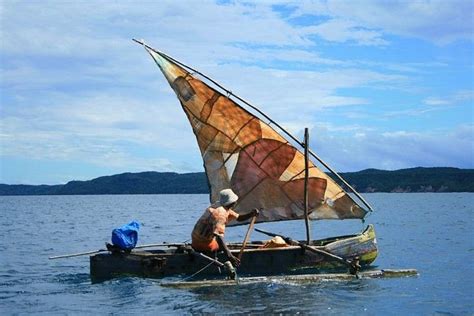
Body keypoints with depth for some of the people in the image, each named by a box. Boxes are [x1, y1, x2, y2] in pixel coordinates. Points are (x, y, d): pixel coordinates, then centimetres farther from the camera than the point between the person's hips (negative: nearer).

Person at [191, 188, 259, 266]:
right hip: (204, 243, -9)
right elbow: (218, 235, -34)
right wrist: (229, 255, -40)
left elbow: (238, 218, 14)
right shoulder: (220, 213, -24)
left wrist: (251, 214, -6)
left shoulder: (224, 208, 6)